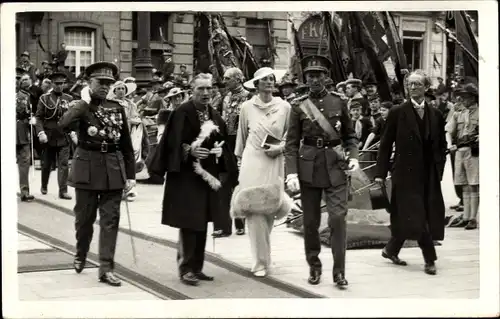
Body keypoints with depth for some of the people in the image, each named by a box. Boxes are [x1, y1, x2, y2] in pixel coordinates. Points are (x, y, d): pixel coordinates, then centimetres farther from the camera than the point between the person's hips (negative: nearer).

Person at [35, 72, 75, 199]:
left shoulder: (68, 99, 5)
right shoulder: (44, 98, 0)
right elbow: (38, 117, -3)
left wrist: (73, 133, -4)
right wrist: (41, 132, -15)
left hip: (64, 137, 1)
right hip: (48, 137, -1)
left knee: (64, 164, -6)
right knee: (46, 164, 13)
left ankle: (63, 191, -4)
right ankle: (44, 186, 33)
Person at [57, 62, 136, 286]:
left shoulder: (117, 108, 6)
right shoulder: (80, 107, -3)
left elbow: (126, 144, 9)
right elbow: (63, 125, -27)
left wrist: (130, 174, 5)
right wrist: (84, 102, -20)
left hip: (113, 170, 2)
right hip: (87, 169, -2)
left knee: (110, 219, -1)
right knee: (84, 217, 9)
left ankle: (106, 268, 2)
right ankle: (80, 255, 34)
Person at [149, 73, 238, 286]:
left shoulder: (214, 115, 11)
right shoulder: (182, 113, -10)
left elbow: (222, 141, 19)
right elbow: (173, 143, -13)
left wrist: (219, 151, -1)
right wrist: (190, 151, -27)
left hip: (208, 174, 7)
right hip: (186, 176, -7)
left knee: (202, 224, 10)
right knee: (188, 224, -7)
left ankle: (197, 267, 18)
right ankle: (186, 269, 1)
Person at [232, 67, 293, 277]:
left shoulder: (284, 107, 1)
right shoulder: (247, 107, 2)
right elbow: (241, 136, 12)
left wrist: (279, 148, -7)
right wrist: (239, 160, 16)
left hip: (274, 162, 1)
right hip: (252, 160, -1)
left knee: (269, 208, 3)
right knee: (255, 209, -6)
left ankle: (263, 254, 27)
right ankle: (260, 261, 0)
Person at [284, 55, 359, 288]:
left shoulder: (338, 102, 5)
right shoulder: (299, 106, 1)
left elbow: (349, 134, 12)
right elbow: (291, 143, -1)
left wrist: (353, 156, -5)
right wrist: (291, 172, -10)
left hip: (335, 166, 0)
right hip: (308, 167, 0)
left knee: (338, 217, -9)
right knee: (310, 221, 7)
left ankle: (339, 271, -2)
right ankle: (314, 267, 24)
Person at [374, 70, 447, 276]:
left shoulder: (435, 115, 8)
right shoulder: (397, 113, -3)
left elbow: (442, 145, 14)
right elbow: (385, 144, -2)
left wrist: (439, 169, 5)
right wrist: (380, 172, -6)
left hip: (429, 174, 4)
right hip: (406, 173, -4)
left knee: (407, 217, 7)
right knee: (415, 216, -7)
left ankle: (391, 250, 25)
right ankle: (429, 259, 1)